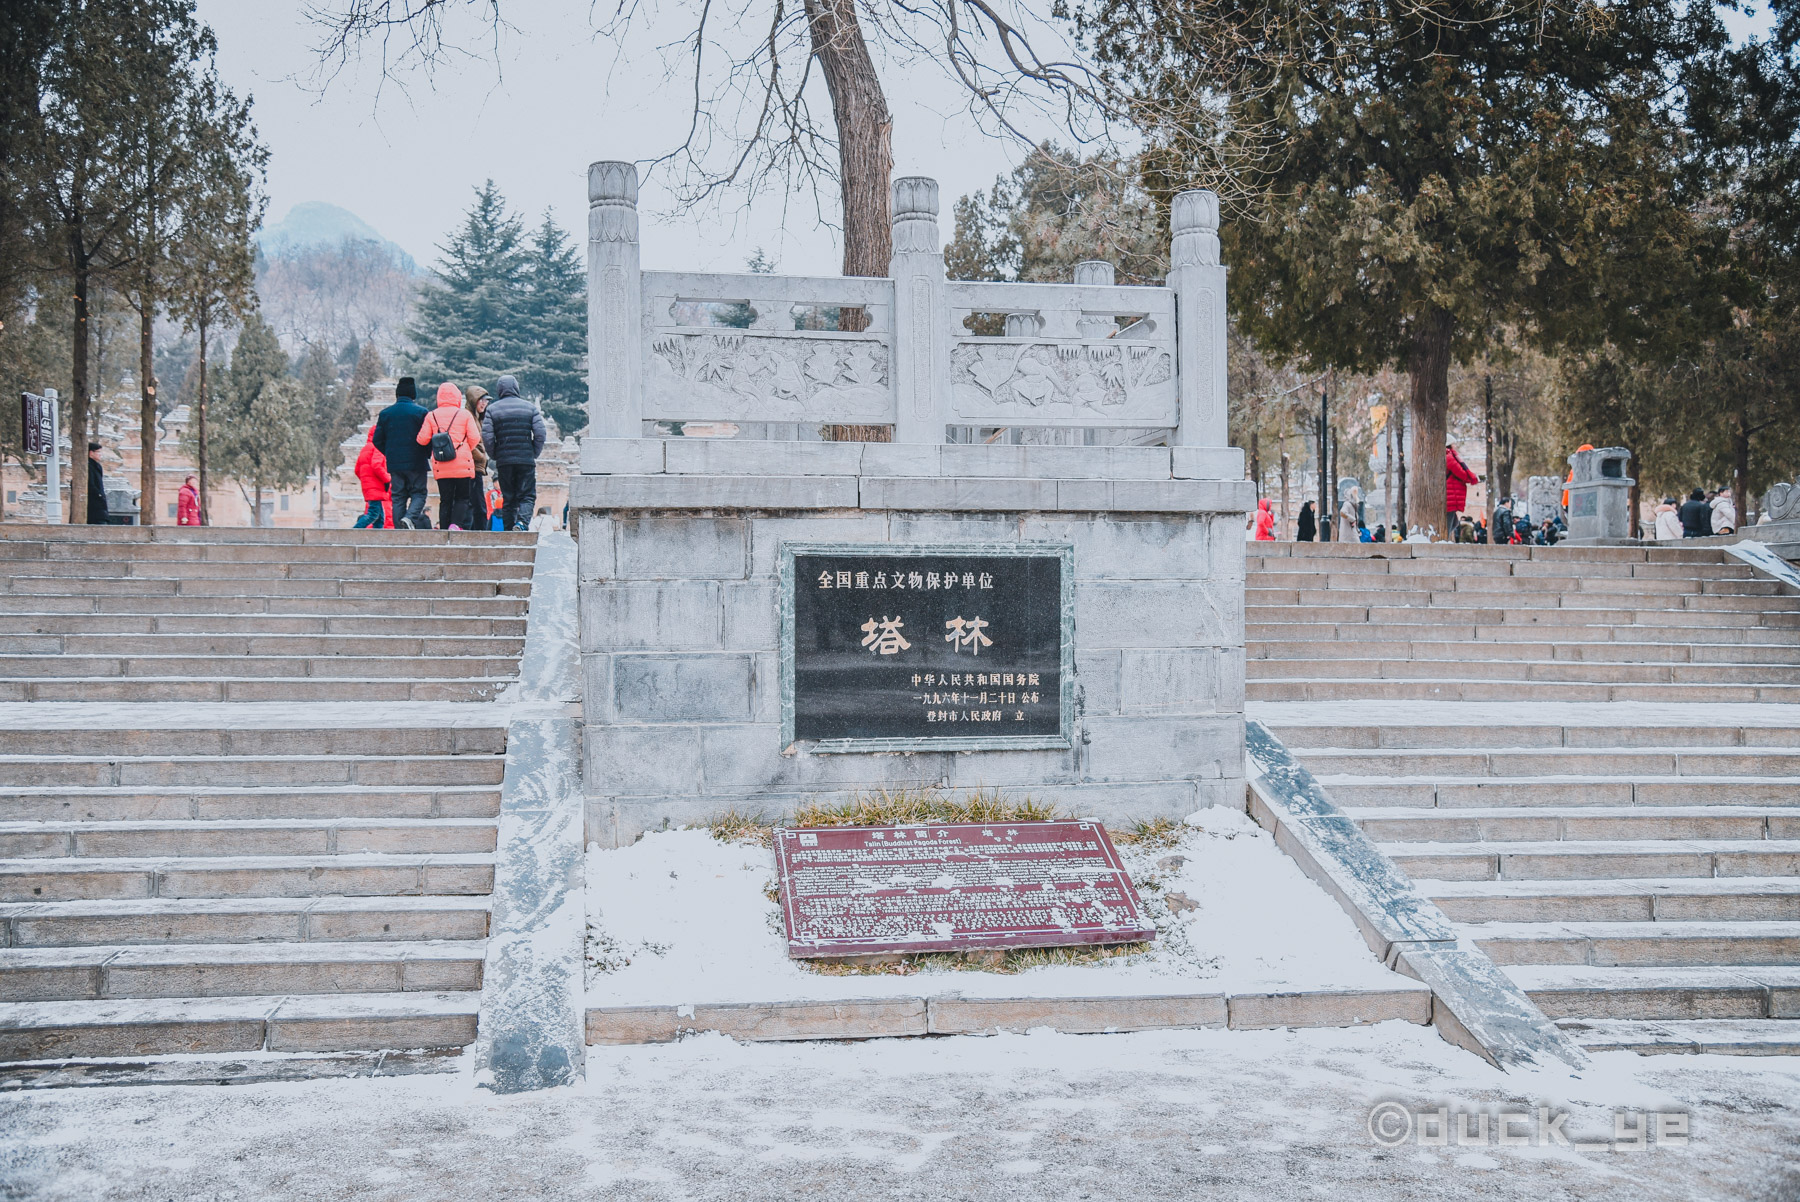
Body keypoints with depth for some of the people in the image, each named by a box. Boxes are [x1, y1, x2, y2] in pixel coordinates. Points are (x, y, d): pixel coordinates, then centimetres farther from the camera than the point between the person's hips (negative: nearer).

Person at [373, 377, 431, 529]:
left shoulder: (385, 413, 6)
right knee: (419, 493, 5)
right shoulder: (421, 412, -5)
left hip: (394, 463, 3)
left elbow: (377, 440, 6)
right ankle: (410, 517, -22)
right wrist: (427, 455, 12)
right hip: (416, 463, -3)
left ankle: (400, 532, 2)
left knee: (398, 497, 7)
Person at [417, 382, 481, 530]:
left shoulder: (431, 416, 4)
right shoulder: (465, 414, -1)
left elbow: (422, 440, 0)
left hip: (440, 468, 2)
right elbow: (474, 438, -4)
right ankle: (456, 524, -15)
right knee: (463, 498, 7)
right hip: (463, 466, -2)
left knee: (445, 500, 10)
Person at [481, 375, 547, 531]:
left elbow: (487, 436, -5)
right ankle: (522, 522, -24)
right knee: (527, 496, 1)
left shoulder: (492, 409, 4)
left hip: (503, 461, 1)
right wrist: (534, 453, 9)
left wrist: (494, 456, 8)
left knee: (508, 499, 10)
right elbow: (541, 433, -3)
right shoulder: (529, 407, 5)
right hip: (526, 460, -1)